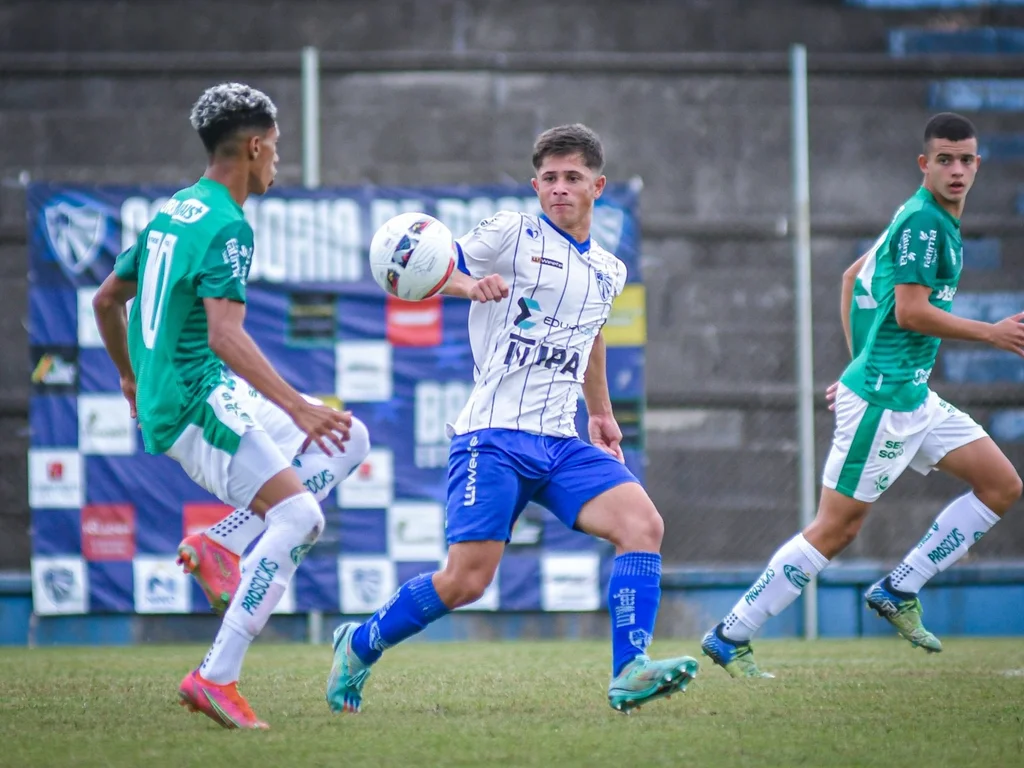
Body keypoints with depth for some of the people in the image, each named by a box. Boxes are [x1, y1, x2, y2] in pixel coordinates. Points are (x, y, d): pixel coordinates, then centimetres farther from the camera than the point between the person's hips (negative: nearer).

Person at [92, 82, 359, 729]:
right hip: (199, 402, -10)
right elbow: (224, 335, -26)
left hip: (161, 401, 10)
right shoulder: (227, 227, -14)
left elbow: (107, 298, 25)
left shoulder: (170, 211, 15)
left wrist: (130, 376, 38)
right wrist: (298, 407, -29)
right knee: (297, 515, -17)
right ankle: (217, 678, -20)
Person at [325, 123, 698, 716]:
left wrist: (601, 413, 44)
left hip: (562, 442, 6)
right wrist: (469, 284, -21)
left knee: (644, 523, -18)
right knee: (465, 582, -13)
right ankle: (359, 645, 12)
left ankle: (630, 676, -20)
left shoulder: (609, 272, 18)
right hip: (495, 437, -6)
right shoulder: (512, 234, 0)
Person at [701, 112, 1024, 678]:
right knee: (836, 528, -7)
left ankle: (898, 590, 8)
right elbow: (911, 311, -22)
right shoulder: (923, 221, -15)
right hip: (882, 398, -10)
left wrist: (860, 365, 24)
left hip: (912, 396, 10)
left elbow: (854, 277, 23)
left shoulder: (925, 220, 15)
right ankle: (730, 637, 0)